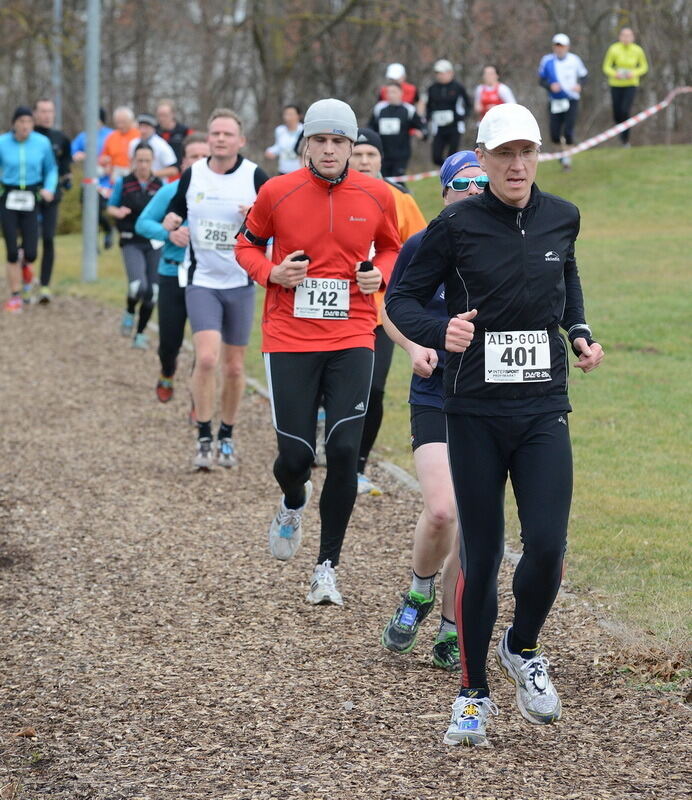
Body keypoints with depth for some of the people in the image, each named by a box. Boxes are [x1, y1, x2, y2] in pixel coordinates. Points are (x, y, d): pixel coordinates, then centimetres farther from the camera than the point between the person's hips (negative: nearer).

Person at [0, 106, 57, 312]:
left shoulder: (42, 143, -5)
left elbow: (51, 169, 8)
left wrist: (49, 189, -8)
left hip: (31, 201, 1)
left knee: (30, 253, -5)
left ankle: (27, 268, 33)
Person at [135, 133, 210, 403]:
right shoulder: (169, 192, 0)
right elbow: (142, 223, 1)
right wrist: (168, 233, -16)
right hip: (173, 276, 1)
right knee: (170, 340, 8)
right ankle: (167, 376, 42)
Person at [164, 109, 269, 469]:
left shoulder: (256, 176, -4)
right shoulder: (192, 175, 2)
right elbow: (173, 214, 15)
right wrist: (172, 228, -7)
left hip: (241, 283, 0)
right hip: (201, 281, 0)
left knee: (234, 367, 7)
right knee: (206, 358, -16)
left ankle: (227, 437, 25)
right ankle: (203, 440, -7)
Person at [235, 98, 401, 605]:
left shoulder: (377, 196, 1)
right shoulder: (277, 193, -3)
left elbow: (390, 248, 19)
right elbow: (247, 244, 12)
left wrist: (379, 275, -2)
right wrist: (272, 273, -8)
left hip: (352, 340, 1)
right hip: (289, 340, -1)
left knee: (344, 451, -9)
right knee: (295, 456, -3)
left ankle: (327, 568, 7)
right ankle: (293, 504, 37)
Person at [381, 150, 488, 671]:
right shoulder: (422, 247, -1)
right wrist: (415, 346, -6)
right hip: (435, 398, -2)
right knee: (442, 511, -19)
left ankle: (452, 632, 18)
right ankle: (419, 594, 11)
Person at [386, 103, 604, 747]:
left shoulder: (560, 218, 5)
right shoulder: (456, 226, -7)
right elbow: (402, 300, -2)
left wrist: (578, 331, 10)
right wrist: (440, 332, -22)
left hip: (544, 409, 2)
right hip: (474, 411, -2)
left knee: (546, 544, -11)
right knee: (480, 555, 2)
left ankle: (522, 650, 19)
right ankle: (473, 695, 16)